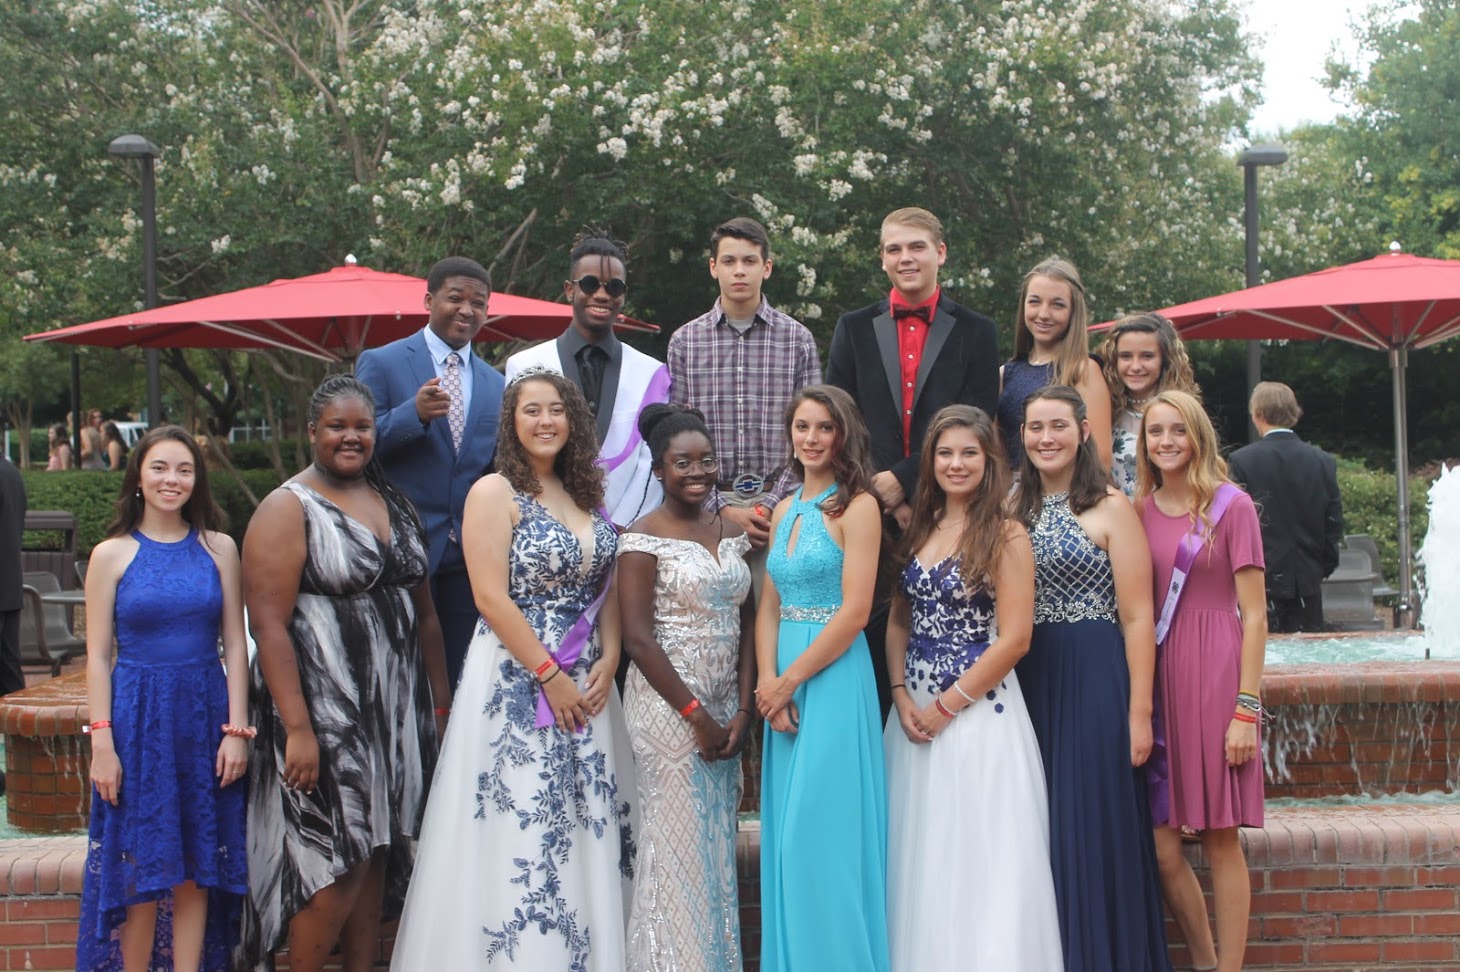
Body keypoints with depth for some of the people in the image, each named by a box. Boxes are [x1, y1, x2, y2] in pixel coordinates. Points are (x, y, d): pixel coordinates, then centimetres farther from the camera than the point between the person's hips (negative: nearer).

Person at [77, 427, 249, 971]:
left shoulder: (218, 548, 4)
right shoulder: (112, 554, 0)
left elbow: (235, 644, 3)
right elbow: (98, 656, -1)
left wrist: (236, 728, -4)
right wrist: (102, 741, -8)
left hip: (204, 717, 2)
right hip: (138, 718, -2)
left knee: (195, 868, 7)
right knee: (142, 868, 3)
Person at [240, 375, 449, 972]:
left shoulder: (394, 503, 12)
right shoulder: (288, 509, -8)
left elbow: (423, 611, 17)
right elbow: (269, 625, -15)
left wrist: (438, 703, 12)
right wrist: (297, 727, -22)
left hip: (396, 709, 6)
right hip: (324, 712, -6)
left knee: (377, 855, 11)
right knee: (337, 863, -6)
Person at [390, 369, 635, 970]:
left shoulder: (587, 493, 12)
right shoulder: (494, 493, -7)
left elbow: (608, 587, 11)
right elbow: (492, 598, -14)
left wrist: (607, 662, -4)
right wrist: (550, 675, -15)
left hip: (586, 683, 6)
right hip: (516, 680, -6)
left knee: (588, 825, 7)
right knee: (521, 826, -3)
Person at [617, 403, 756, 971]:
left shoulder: (731, 532, 10)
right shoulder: (644, 538, -8)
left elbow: (747, 623, 10)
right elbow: (637, 637, -14)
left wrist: (743, 710, -1)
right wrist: (696, 714, -13)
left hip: (724, 708, 6)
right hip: (667, 706, -6)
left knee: (719, 842, 11)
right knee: (678, 844, -1)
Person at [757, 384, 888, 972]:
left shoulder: (857, 506, -7)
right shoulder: (786, 510, 14)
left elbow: (854, 612, -14)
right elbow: (769, 607, 11)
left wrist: (789, 681, -11)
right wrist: (767, 681, -5)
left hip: (834, 677, -7)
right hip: (783, 684, 7)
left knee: (823, 832, -4)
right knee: (786, 835, 10)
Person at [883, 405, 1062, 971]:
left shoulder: (1005, 535, -8)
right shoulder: (919, 528, 11)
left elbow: (1013, 639, -13)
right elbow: (898, 621, 12)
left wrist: (947, 706, -11)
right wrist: (902, 695, -3)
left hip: (979, 708, -6)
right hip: (915, 712, 6)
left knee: (979, 857, -2)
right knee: (920, 855, 9)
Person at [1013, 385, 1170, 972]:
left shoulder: (1111, 508, -4)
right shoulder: (1013, 508, 12)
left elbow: (1137, 616, -8)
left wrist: (1139, 712, -12)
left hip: (1094, 681, -5)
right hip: (1027, 681, 5)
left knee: (1093, 829, -2)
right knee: (1038, 832, 8)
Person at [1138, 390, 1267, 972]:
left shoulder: (1232, 506, -2)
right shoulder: (1139, 511, 10)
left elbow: (1254, 616, -4)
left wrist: (1247, 708, -10)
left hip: (1216, 676, -4)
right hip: (1156, 677, 4)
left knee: (1220, 841, 0)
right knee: (1159, 847, 2)